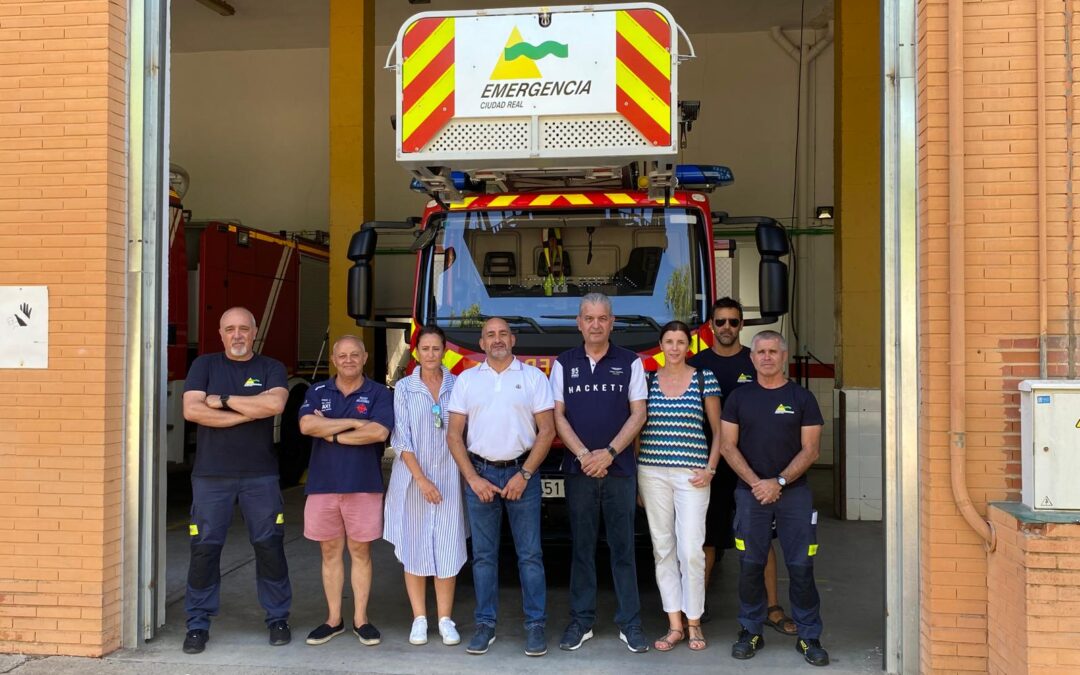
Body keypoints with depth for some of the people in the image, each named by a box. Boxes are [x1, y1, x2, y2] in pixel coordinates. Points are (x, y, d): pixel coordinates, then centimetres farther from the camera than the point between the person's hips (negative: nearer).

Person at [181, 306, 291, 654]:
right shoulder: (204, 365, 6)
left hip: (260, 474, 0)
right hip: (211, 474, 0)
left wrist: (223, 399, -11)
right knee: (205, 548, 2)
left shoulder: (271, 368, 6)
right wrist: (248, 413, -11)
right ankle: (198, 623, 15)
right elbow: (192, 410, -9)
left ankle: (278, 618, 18)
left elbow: (274, 404, -15)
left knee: (269, 545, 5)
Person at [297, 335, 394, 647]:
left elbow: (379, 432, -15)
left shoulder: (379, 393, 1)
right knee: (330, 552, 9)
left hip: (364, 485, -2)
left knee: (360, 552, 6)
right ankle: (333, 619, 20)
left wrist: (332, 433, -10)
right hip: (323, 484, 2)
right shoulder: (317, 392, 7)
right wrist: (353, 423, -11)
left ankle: (360, 619, 16)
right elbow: (306, 425, -10)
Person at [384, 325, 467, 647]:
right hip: (412, 479, 0)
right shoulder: (404, 388, 1)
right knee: (414, 549, 4)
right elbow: (401, 439, -4)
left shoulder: (457, 386, 4)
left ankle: (445, 620, 11)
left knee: (447, 549, 1)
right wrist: (421, 479, -11)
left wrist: (467, 475, -4)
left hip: (448, 477, 0)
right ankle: (419, 619, 15)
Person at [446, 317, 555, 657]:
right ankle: (485, 625, 14)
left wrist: (524, 475, -8)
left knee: (529, 554, 0)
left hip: (521, 473, -1)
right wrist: (473, 479, -4)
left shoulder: (533, 376, 4)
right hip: (480, 473, 2)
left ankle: (535, 625, 8)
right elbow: (454, 434, 6)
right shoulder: (466, 380, 9)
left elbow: (546, 430, 0)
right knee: (483, 554, 6)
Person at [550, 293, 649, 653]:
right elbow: (558, 416, 2)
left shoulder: (630, 362, 2)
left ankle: (629, 623, 10)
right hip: (578, 469, 1)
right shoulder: (563, 364, 5)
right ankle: (581, 621, 15)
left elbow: (638, 414, -1)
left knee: (623, 547, 3)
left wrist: (608, 453, -11)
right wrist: (584, 456, -10)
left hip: (620, 468, -1)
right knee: (582, 547, 7)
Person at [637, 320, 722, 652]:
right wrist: (634, 477, 6)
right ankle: (674, 626, 13)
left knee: (691, 550, -5)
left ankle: (693, 624, 11)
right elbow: (636, 427, 12)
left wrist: (710, 469, -4)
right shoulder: (647, 379, 7)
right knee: (663, 548, 5)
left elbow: (718, 430, 7)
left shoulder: (704, 379, 3)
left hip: (691, 475, -2)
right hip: (652, 472, 2)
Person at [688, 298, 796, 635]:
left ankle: (772, 607, 8)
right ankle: (700, 604, 18)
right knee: (708, 535, 7)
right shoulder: (697, 363, 5)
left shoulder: (756, 362, 5)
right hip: (709, 460, 0)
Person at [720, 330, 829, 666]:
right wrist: (756, 482, -9)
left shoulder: (802, 398, 4)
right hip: (751, 492, 1)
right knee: (750, 566, 3)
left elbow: (810, 449, -1)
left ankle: (808, 637, 11)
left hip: (794, 492, -1)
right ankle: (750, 632, 17)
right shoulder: (739, 397, 7)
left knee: (801, 567, 0)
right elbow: (728, 445, 3)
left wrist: (779, 481, -11)